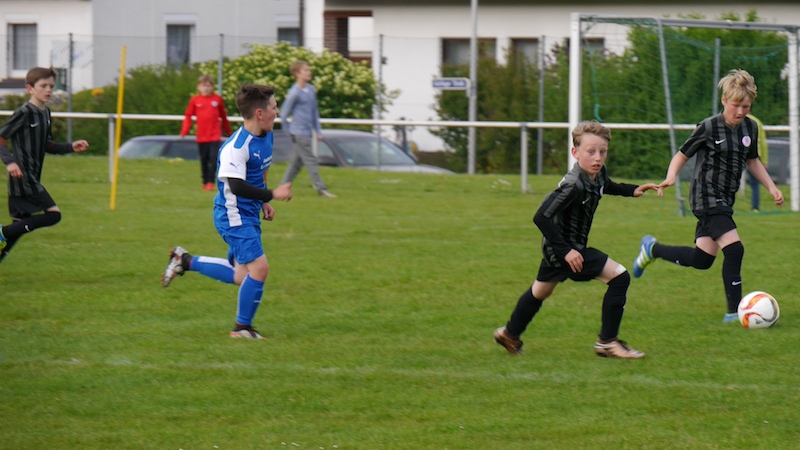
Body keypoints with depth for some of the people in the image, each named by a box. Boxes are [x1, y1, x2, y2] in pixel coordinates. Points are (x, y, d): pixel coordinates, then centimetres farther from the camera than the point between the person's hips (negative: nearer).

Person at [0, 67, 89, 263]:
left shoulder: (45, 114, 14)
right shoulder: (24, 113, -12)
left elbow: (47, 145, 24)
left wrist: (70, 147, 11)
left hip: (31, 179, 9)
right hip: (22, 178, -9)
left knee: (19, 226, 10)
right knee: (53, 214, -13)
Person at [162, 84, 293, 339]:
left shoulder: (267, 137, 7)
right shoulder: (236, 146, -23)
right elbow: (237, 186, -30)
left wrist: (264, 203, 17)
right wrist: (272, 195, -25)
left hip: (249, 215, 10)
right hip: (234, 215, -10)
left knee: (241, 276, 14)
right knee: (258, 267, -15)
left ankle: (185, 261, 27)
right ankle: (242, 328, -2)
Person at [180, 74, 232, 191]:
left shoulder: (217, 99, 1)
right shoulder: (195, 100, 0)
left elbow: (223, 117, 11)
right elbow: (188, 116, 4)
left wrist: (228, 132, 20)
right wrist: (184, 131, -8)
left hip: (215, 136, -1)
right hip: (201, 137, 1)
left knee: (214, 159, -11)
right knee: (204, 161, 10)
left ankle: (210, 182, -5)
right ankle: (205, 182, 21)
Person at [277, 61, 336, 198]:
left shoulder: (311, 90, 10)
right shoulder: (295, 93, -14)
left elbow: (315, 111, 19)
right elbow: (284, 114, -9)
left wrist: (318, 130, 15)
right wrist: (289, 133, -4)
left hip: (307, 132, 8)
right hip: (299, 133, -8)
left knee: (296, 162, 11)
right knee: (311, 161, -6)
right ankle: (321, 189, -5)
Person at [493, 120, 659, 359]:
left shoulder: (597, 174, -4)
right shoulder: (574, 185, -30)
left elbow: (606, 186, 23)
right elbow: (541, 217, -32)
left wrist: (632, 190, 8)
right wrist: (565, 251, -30)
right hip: (566, 247, -10)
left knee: (541, 291, 30)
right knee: (619, 277, -15)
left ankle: (510, 334, 50)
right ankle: (608, 341, -8)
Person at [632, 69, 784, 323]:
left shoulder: (750, 128, 7)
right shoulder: (709, 128, -12)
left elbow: (752, 161, 22)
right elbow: (683, 155, -6)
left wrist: (771, 187, 14)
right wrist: (671, 177, -23)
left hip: (725, 200, 8)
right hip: (707, 197, -8)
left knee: (701, 260, 12)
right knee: (734, 250, -20)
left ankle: (652, 249, 34)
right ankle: (734, 311, -13)